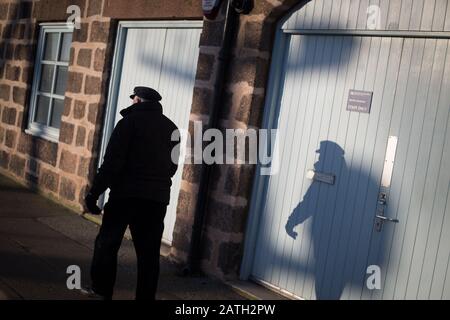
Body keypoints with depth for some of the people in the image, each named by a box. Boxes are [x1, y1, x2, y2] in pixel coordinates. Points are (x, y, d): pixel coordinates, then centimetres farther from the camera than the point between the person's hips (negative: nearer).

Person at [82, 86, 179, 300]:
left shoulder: (130, 121, -3)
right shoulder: (171, 128, 13)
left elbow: (112, 162, -11)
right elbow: (172, 166, 14)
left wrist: (94, 193, -10)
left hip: (126, 194, -4)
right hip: (158, 198, 5)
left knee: (107, 243, 10)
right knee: (148, 251, 7)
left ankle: (101, 290, 15)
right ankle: (146, 297, 9)